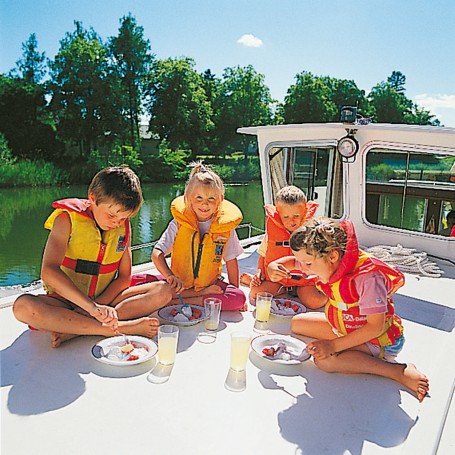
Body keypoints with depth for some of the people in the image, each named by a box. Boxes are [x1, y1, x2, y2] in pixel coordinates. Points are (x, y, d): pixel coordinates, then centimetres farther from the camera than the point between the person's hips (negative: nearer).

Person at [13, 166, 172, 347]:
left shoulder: (124, 226, -1)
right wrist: (91, 306, -37)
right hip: (65, 300, -3)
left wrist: (99, 305, -18)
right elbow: (48, 271, -26)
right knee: (23, 307, -34)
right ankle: (123, 328, -34)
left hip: (105, 300, 4)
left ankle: (74, 329, -27)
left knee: (162, 291, -16)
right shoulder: (68, 218, -13)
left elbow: (124, 277, 0)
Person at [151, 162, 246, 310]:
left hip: (211, 285, 1)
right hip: (179, 285, 0)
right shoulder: (178, 224, -6)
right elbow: (157, 253, -14)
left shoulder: (225, 227, -4)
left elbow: (231, 260, 4)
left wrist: (234, 290, 1)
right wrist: (169, 276, -31)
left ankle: (176, 302, -20)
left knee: (239, 298, -27)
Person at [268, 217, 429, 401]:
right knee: (297, 323, 3)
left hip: (379, 339, -8)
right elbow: (291, 261, 6)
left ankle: (399, 371, -19)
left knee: (324, 360, -29)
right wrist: (275, 267, -18)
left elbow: (375, 327, -29)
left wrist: (333, 346, -28)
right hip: (344, 327, 8)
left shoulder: (367, 277, -34)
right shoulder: (326, 264, -12)